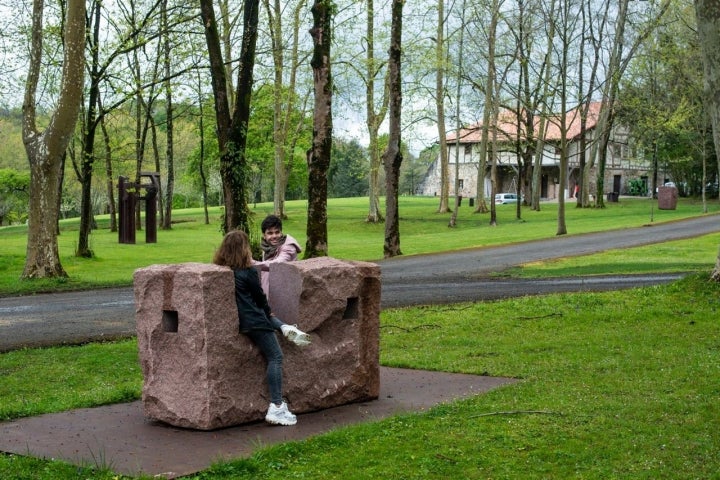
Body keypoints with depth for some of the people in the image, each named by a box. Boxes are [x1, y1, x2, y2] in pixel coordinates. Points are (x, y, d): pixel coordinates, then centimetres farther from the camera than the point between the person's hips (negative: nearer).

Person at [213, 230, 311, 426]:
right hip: (252, 321, -7)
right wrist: (269, 312, 18)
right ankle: (276, 407, -9)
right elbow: (260, 297, -3)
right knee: (275, 357, -4)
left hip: (235, 318, 7)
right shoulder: (248, 271, -14)